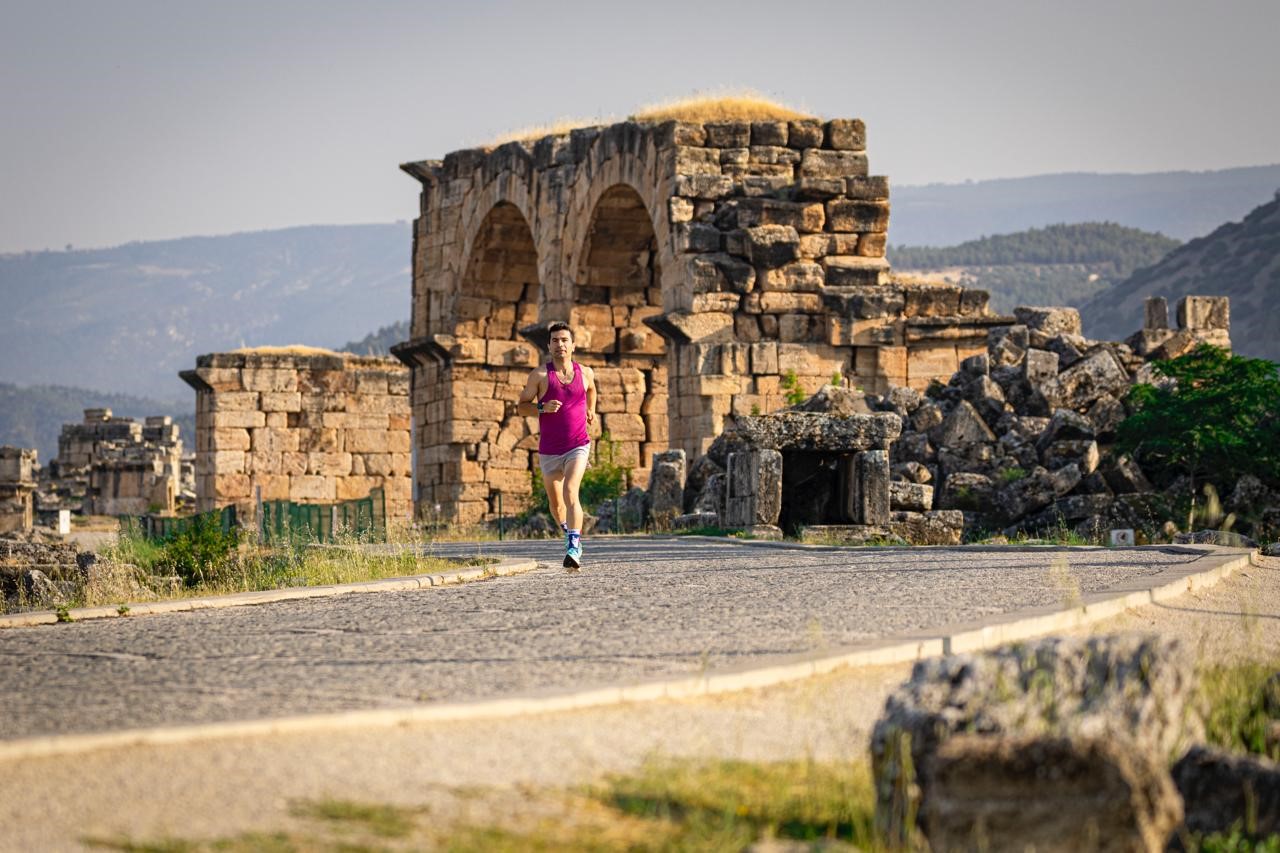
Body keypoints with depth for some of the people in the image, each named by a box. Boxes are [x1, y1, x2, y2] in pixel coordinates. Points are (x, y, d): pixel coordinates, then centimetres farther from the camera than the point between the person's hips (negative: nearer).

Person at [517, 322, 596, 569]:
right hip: (549, 451, 1)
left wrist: (591, 409, 20)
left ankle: (573, 549, -31)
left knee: (570, 492, -23)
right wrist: (542, 407, -18)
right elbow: (522, 405, -3)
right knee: (555, 503, 13)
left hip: (577, 447, -1)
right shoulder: (540, 375, -6)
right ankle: (570, 533, 43)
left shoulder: (585, 372, 2)